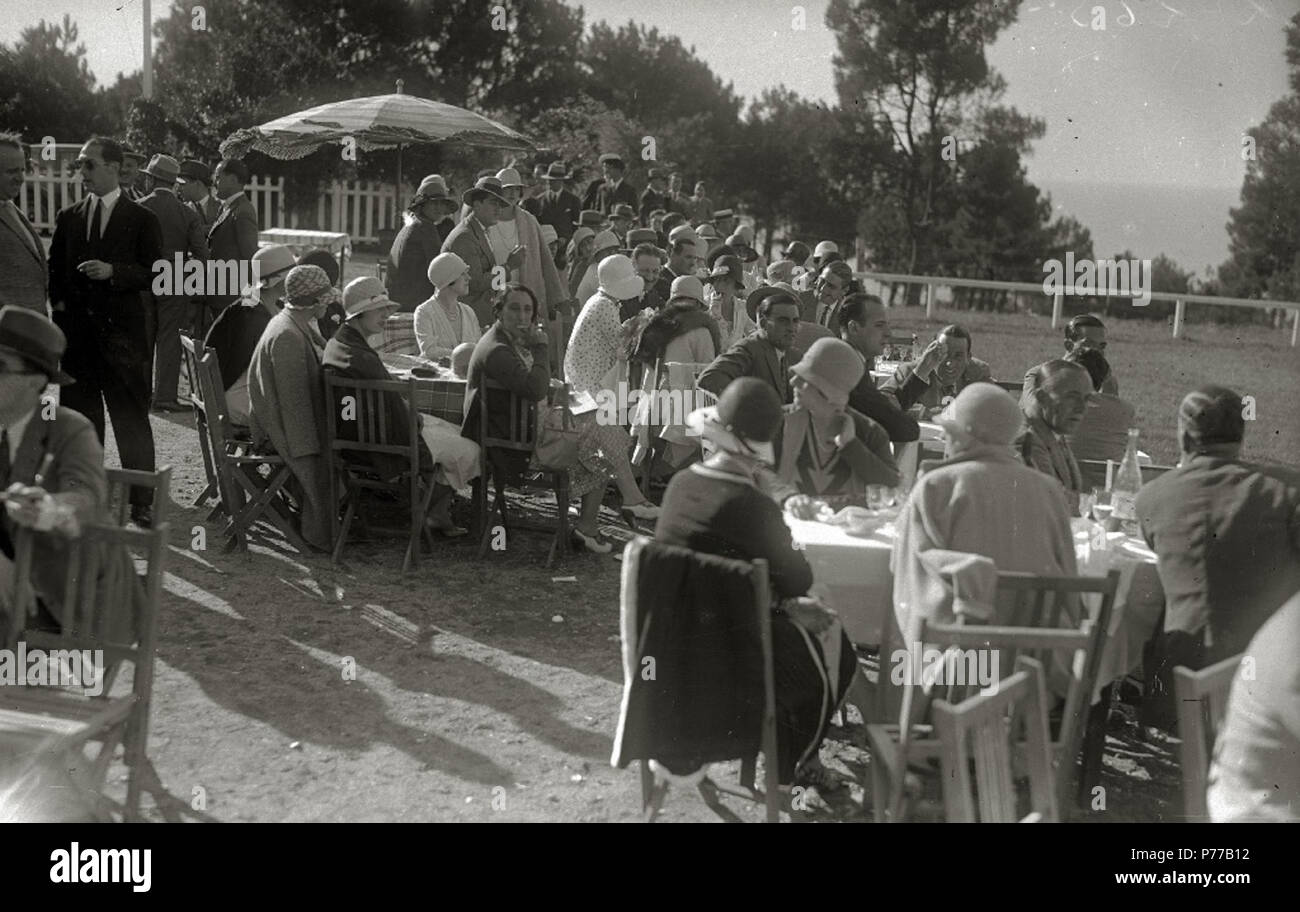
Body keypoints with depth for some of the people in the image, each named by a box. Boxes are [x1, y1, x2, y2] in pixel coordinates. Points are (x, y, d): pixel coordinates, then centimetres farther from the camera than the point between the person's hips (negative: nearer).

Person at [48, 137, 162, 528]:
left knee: (132, 420, 0)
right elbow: (54, 270, 18)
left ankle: (141, 503, 6)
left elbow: (156, 274, -4)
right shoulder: (68, 218, 12)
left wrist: (113, 272, -16)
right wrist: (59, 303, 2)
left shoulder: (141, 218, 0)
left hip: (124, 332, -4)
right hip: (77, 331, 4)